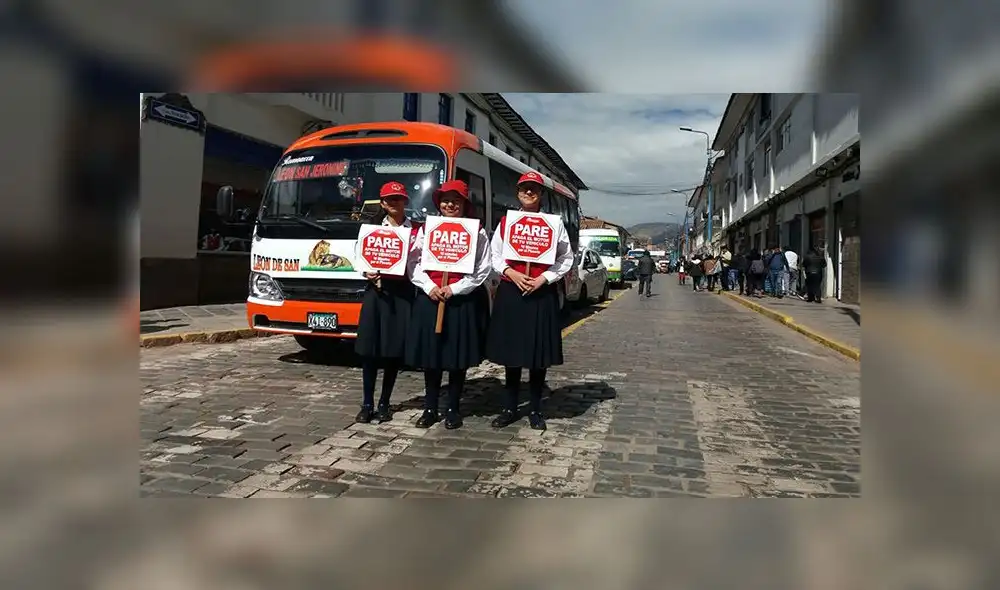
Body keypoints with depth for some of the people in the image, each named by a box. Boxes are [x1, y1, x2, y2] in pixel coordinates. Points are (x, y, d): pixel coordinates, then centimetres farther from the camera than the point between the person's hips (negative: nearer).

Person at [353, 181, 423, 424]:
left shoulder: (416, 230, 4)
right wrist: (367, 272, -10)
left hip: (402, 291, -1)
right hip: (375, 289, 2)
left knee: (394, 350, 3)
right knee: (369, 348, 0)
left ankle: (384, 404, 15)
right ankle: (367, 404, 10)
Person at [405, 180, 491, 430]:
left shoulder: (477, 232, 0)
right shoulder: (426, 229, 9)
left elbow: (483, 269, -6)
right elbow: (415, 263, 5)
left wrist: (455, 289, -13)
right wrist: (429, 287, -10)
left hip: (463, 300, -2)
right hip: (429, 298, 3)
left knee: (458, 357, 4)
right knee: (430, 355, 7)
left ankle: (453, 409, 17)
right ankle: (430, 408, 19)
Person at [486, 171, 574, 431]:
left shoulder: (554, 223, 2)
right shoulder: (505, 222, 7)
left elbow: (566, 259, 2)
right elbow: (495, 255, 8)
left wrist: (543, 278, -11)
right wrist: (511, 273, -10)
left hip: (542, 293, -1)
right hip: (510, 291, 2)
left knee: (539, 353, 4)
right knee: (511, 352, 8)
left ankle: (535, 410, 18)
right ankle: (510, 408, 20)